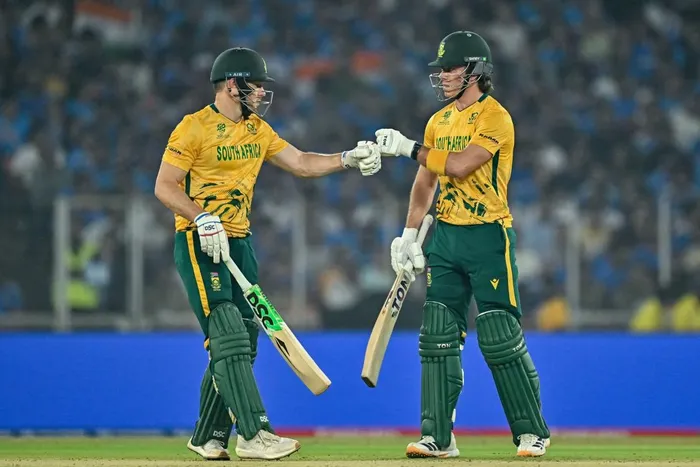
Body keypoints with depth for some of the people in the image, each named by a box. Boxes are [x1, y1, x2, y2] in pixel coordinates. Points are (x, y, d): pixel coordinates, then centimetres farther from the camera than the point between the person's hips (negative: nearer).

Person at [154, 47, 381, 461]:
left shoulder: (257, 130, 13)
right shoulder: (195, 128, -10)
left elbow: (302, 163, 13)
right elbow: (165, 187, -12)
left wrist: (348, 159, -1)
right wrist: (203, 218, -25)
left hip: (240, 244, 8)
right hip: (200, 244, -8)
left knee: (242, 343, 6)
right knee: (228, 336, -16)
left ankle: (209, 438, 15)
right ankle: (254, 434, -22)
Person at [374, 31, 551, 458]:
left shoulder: (495, 117, -10)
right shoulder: (439, 121, 14)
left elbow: (462, 164, -23)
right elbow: (425, 183, 18)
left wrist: (409, 148, -19)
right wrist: (409, 235, 11)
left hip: (488, 236, -7)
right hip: (445, 236, 7)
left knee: (501, 339, -7)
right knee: (438, 338, 1)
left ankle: (532, 432, 4)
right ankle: (437, 436, 4)